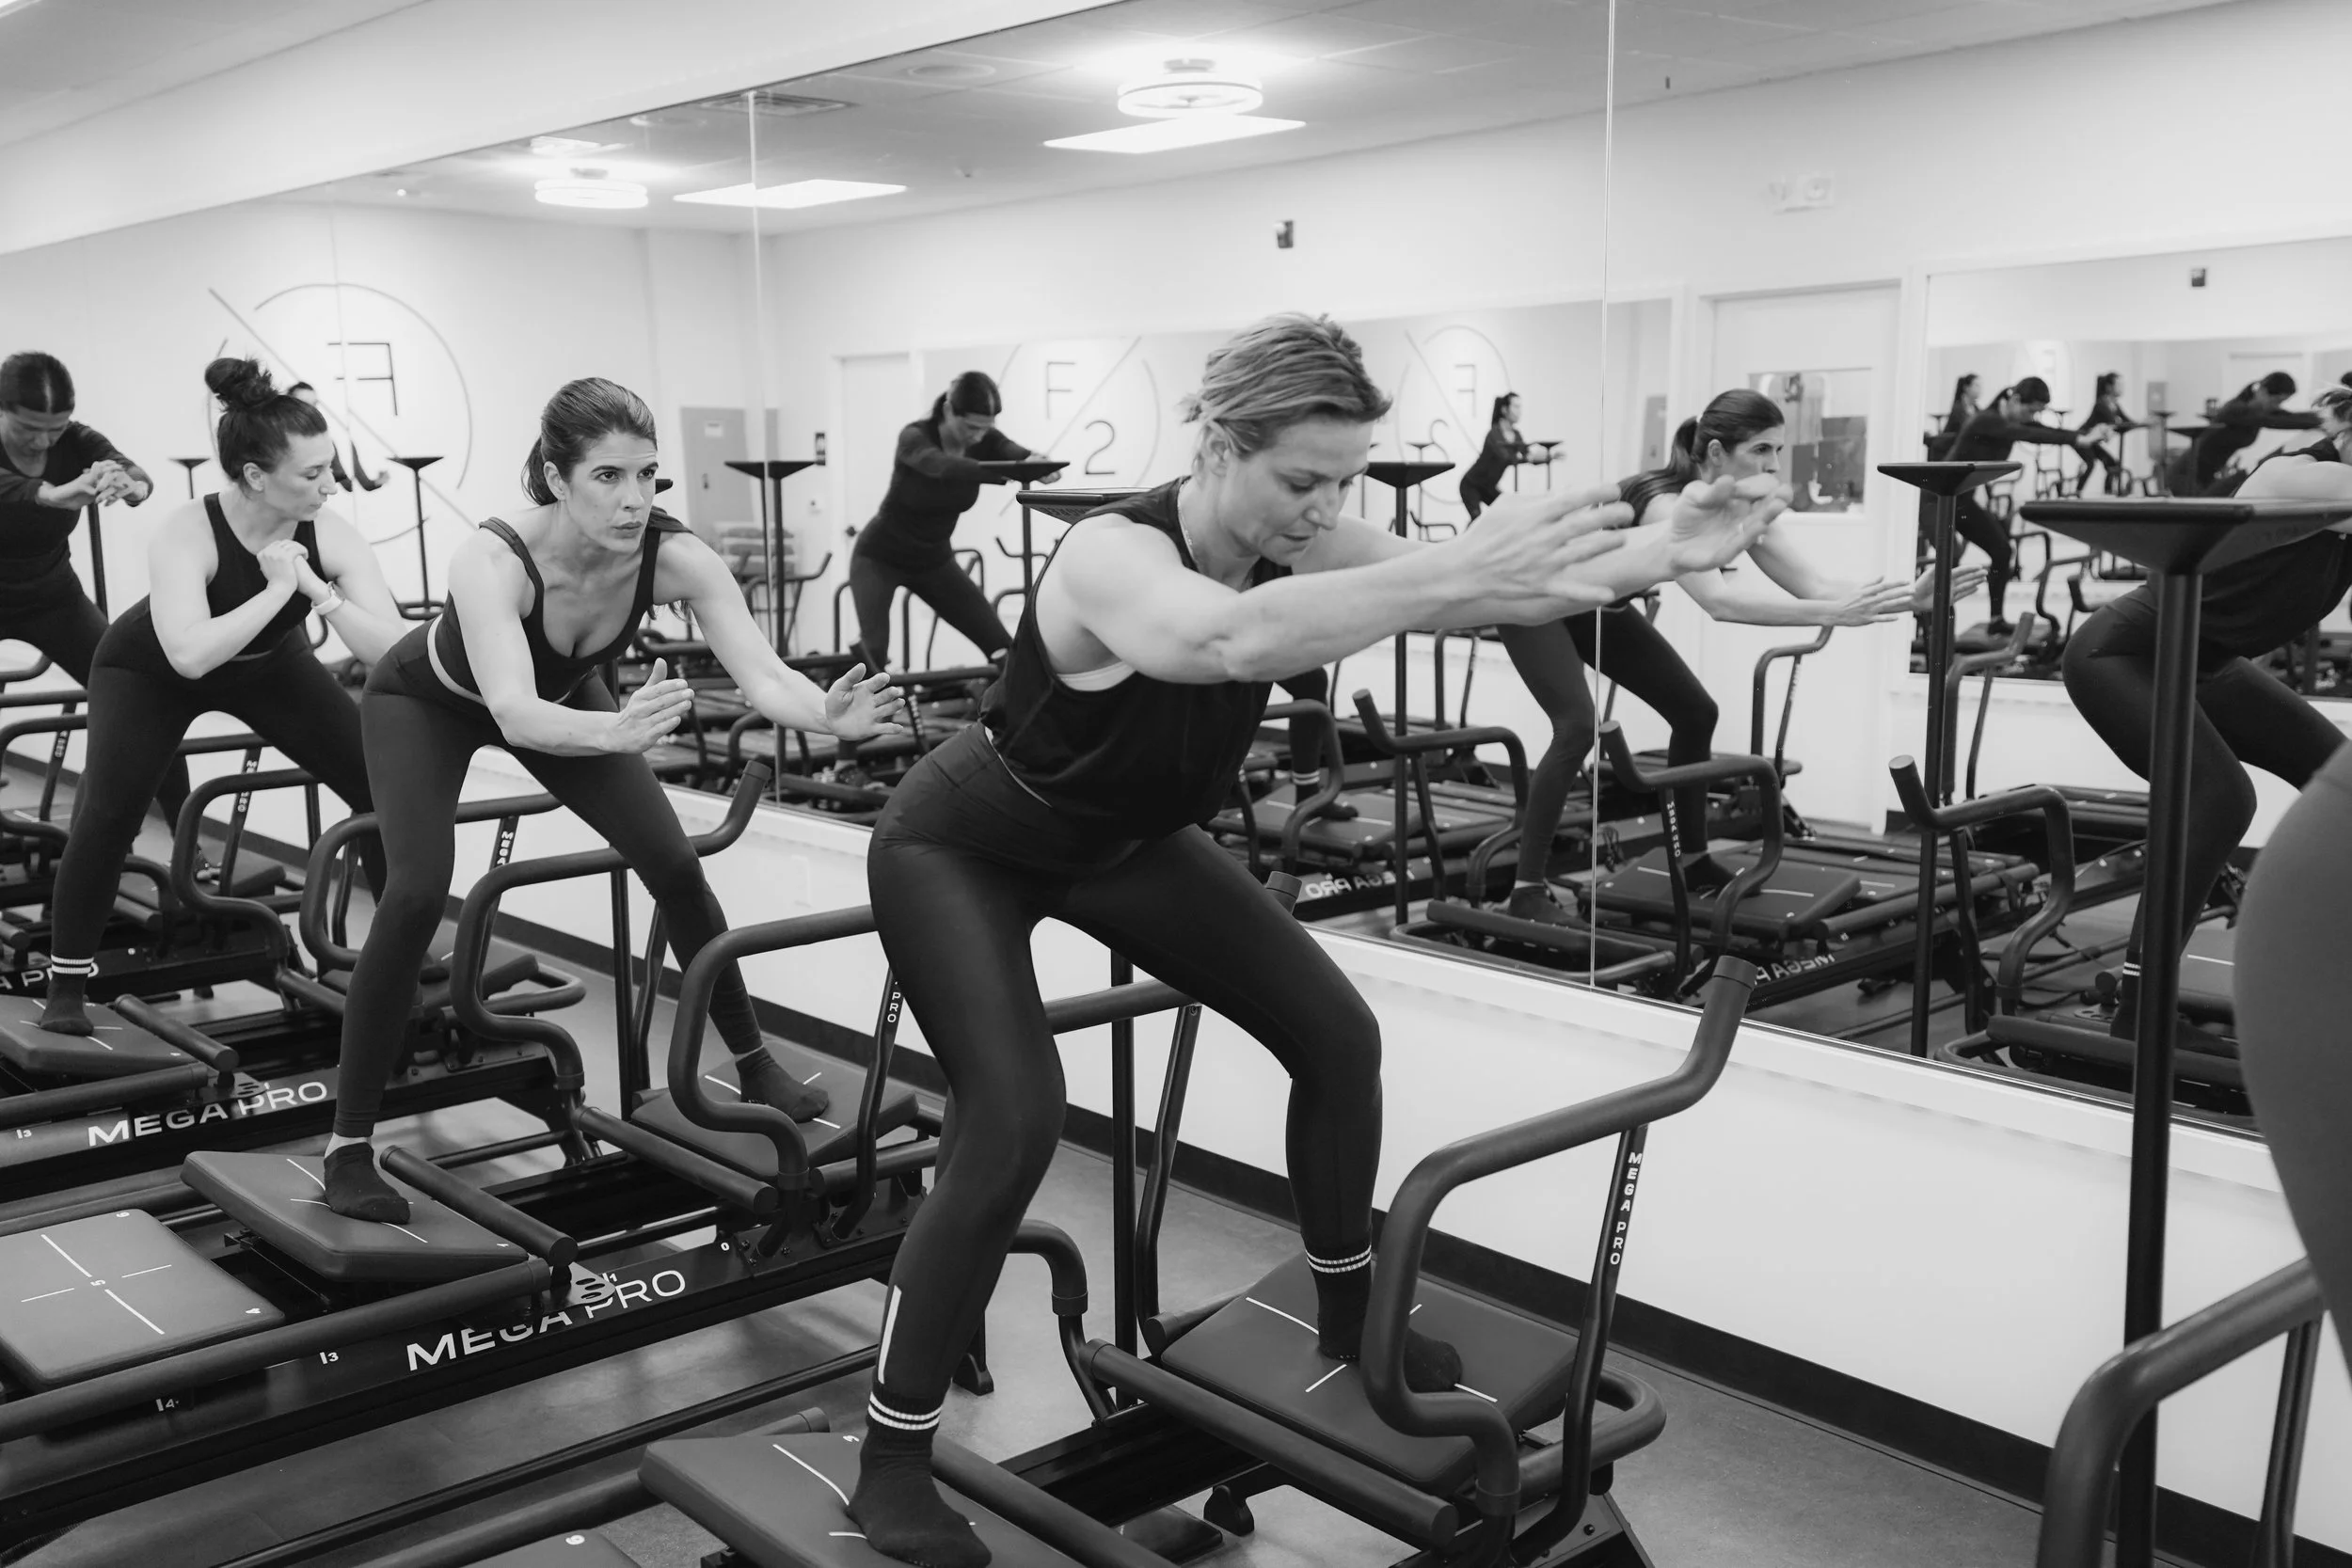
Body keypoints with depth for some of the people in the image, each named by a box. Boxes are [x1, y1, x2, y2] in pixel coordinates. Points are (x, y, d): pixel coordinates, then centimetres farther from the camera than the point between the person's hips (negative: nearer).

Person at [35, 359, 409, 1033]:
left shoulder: (331, 536, -27)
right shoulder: (187, 533, -36)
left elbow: (393, 651, -32)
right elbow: (189, 655, -50)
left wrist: (316, 589, -42)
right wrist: (278, 590, -47)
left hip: (268, 666, 3)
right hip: (150, 671, -3)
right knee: (106, 815, -22)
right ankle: (66, 985, -1)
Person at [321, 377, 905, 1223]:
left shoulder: (674, 555, -33)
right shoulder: (493, 559, -43)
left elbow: (763, 676, -40)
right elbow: (514, 715, -54)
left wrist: (827, 714, -61)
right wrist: (617, 732, -73)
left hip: (559, 692, 4)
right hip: (428, 701, -3)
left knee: (674, 865, -5)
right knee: (417, 895, -20)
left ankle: (753, 1063, 15)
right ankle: (349, 1144, -6)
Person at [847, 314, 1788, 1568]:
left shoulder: (1294, 541, -17)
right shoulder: (1112, 555, -37)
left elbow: (1499, 591, -27)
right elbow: (1230, 638, -61)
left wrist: (1657, 555, -44)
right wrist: (1462, 571, -70)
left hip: (1123, 840, 7)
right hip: (961, 847, -7)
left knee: (1336, 1036, 2)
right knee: (1013, 1132, -23)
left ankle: (1350, 1321, 24)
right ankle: (890, 1465, -6)